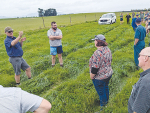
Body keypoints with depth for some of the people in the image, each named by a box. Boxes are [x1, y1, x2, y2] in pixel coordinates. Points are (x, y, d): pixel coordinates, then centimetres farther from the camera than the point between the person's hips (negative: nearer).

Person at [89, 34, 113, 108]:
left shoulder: (98, 53, -31)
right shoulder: (107, 49, -3)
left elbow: (95, 68, -28)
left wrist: (91, 76, -13)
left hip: (100, 78, -9)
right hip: (108, 74, 9)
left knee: (101, 92, 12)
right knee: (106, 87, 29)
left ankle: (102, 106, 32)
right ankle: (106, 100, 51)